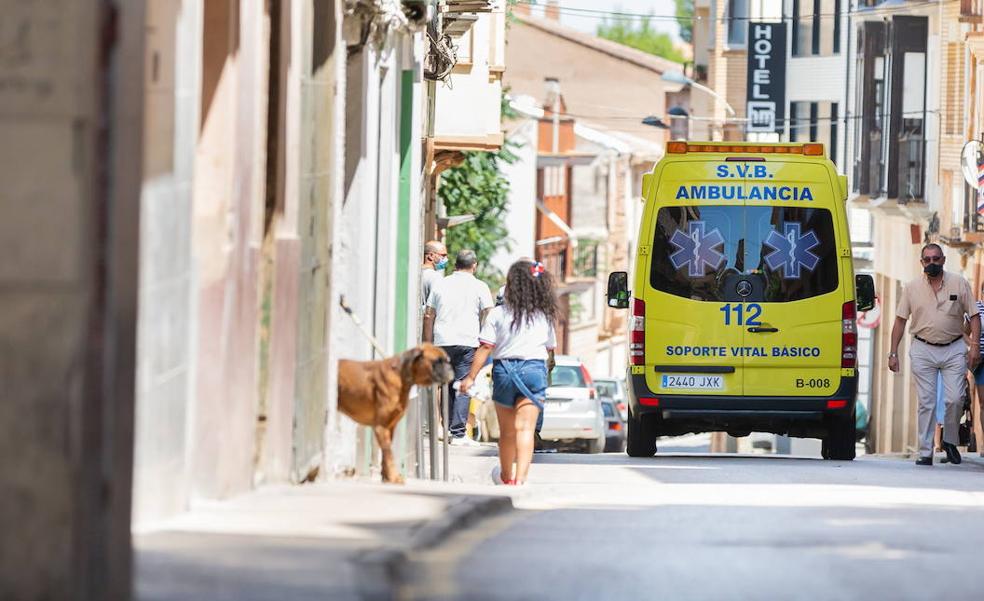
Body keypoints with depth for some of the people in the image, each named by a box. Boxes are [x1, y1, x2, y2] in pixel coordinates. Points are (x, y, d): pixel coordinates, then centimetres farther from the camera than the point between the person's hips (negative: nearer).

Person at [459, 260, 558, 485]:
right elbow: (549, 348, 13)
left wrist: (471, 377, -2)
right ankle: (520, 478, -21)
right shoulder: (544, 316, 5)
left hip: (504, 369, 0)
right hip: (534, 369, 0)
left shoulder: (499, 314, -3)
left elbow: (485, 348, -6)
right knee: (525, 428, -6)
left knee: (507, 430, 14)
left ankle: (506, 476, 33)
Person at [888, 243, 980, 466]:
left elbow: (973, 316, 4)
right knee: (926, 402, -2)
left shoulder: (959, 283, 2)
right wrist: (893, 353, 3)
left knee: (954, 399, -8)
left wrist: (975, 346, -6)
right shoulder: (912, 288, 4)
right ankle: (925, 452, 0)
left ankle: (950, 441, 14)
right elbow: (900, 320, 8)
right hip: (923, 351, 0)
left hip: (954, 349, 0)